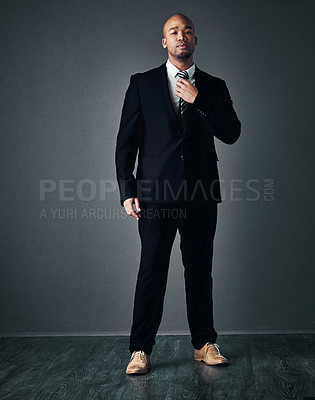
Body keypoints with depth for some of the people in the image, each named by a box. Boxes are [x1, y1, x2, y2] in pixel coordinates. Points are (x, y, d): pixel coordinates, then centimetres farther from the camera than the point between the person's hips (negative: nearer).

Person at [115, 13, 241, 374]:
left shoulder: (213, 87, 12)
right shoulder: (142, 84, 8)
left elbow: (231, 134, 1)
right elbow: (126, 141, 4)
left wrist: (197, 101, -8)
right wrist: (127, 191, -4)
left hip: (201, 195, 2)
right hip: (156, 193, -2)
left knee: (200, 270, 8)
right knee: (151, 270, -1)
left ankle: (204, 344, 20)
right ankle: (140, 350, 9)